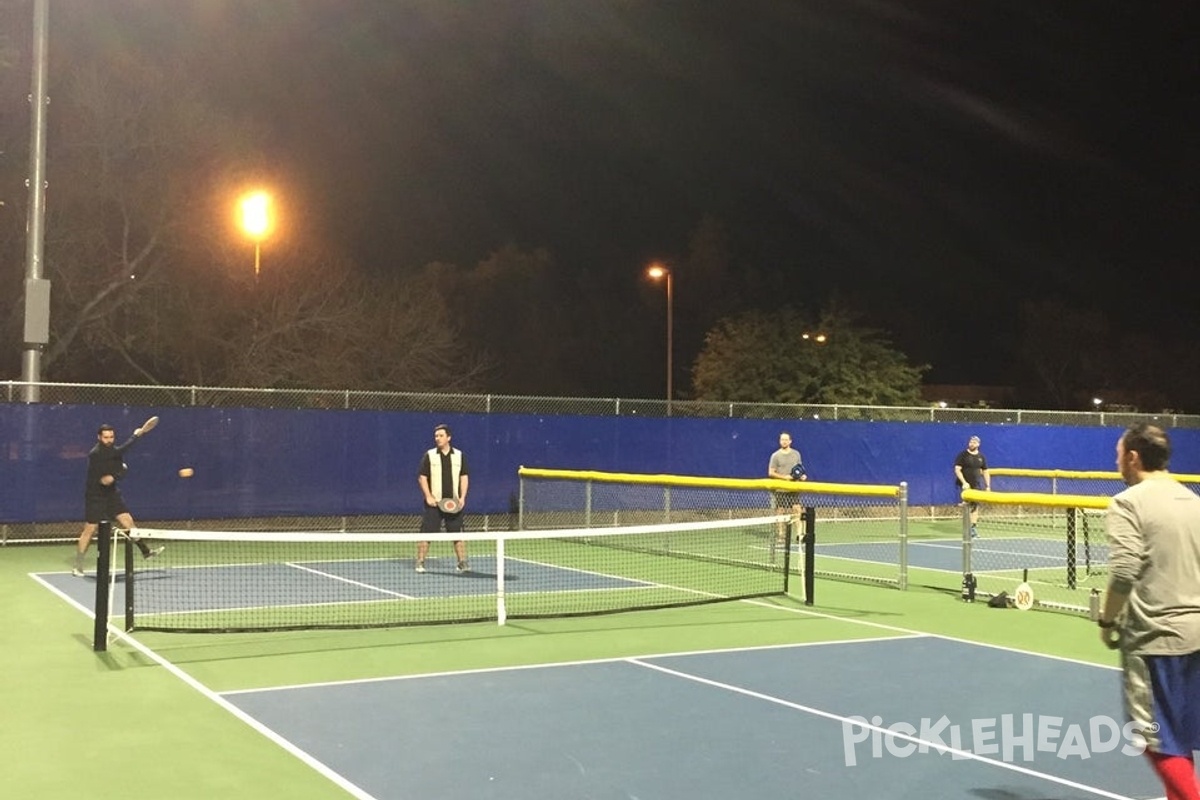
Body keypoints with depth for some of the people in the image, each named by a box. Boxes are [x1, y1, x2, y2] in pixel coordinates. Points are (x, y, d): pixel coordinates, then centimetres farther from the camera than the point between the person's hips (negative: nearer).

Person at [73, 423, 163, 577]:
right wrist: (135, 436, -23)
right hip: (94, 496, -6)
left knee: (127, 521, 1)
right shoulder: (95, 454, -22)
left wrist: (114, 477, -24)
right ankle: (77, 567, 4)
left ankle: (146, 551, 11)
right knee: (89, 530, -4)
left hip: (111, 493, 6)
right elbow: (120, 451, -32)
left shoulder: (115, 452, 1)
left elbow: (122, 470, -1)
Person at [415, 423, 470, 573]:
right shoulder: (429, 456, 2)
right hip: (434, 503, -1)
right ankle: (420, 562, 6)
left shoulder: (459, 455, 7)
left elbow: (464, 477, 8)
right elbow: (422, 477, 1)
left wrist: (462, 497, -2)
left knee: (458, 533, 3)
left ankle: (462, 562, 11)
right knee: (427, 533, -2)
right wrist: (428, 496, -9)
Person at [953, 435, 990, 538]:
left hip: (977, 485, 4)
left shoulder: (981, 457, 10)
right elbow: (957, 469, -9)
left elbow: (985, 472, 16)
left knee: (975, 505, 0)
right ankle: (969, 528, -6)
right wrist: (964, 482, -19)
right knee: (968, 505, -9)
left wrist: (988, 486, 8)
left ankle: (973, 526, 4)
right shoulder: (962, 455, -2)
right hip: (966, 485, -4)